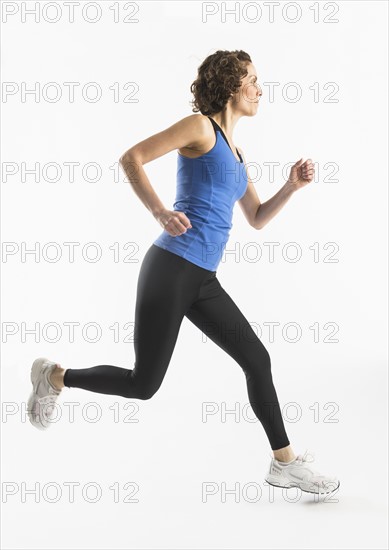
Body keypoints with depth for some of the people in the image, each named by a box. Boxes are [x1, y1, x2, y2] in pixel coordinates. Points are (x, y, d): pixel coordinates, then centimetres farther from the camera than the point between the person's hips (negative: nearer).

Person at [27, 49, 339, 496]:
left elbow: (257, 219, 25)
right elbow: (131, 158, -12)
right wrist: (160, 212, -23)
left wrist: (292, 185, 11)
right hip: (171, 269, -8)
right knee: (143, 383, -2)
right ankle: (55, 376, 20)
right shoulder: (200, 126, -5)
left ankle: (284, 463, 18)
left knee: (257, 360, 7)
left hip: (202, 279, 8)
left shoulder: (234, 152, 20)